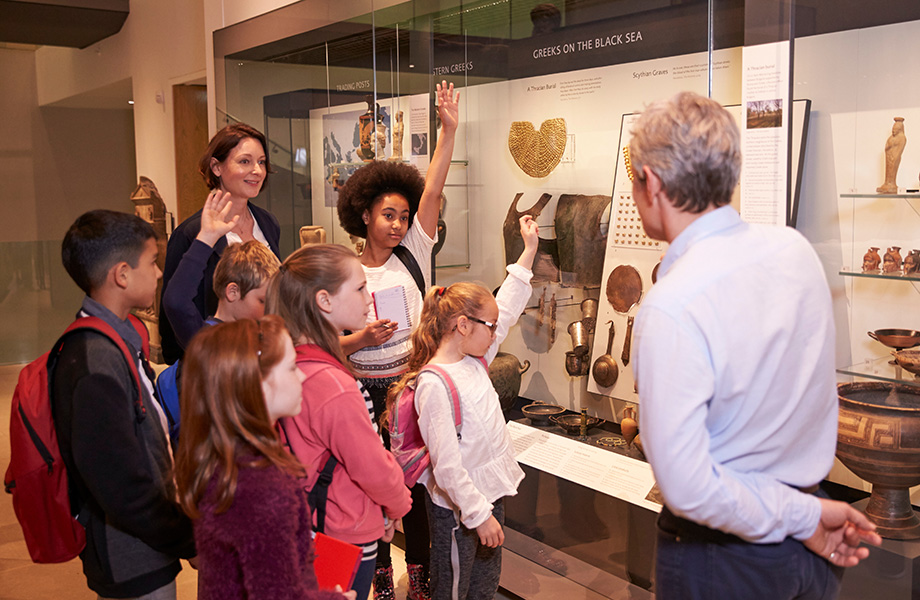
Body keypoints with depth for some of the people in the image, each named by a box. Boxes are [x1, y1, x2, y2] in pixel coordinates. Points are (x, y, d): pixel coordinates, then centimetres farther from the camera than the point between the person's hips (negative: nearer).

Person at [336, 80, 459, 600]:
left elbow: (432, 191, -6)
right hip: (366, 391, -1)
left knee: (416, 478, 8)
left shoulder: (413, 255, 3)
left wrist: (449, 129, -13)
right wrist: (361, 340, -21)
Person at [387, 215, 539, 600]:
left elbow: (507, 309, 12)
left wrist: (529, 250, 12)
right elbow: (447, 466, -25)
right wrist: (480, 514, -21)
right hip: (457, 510, -8)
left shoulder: (474, 361, 2)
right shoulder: (435, 385, -25)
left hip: (489, 493, 8)